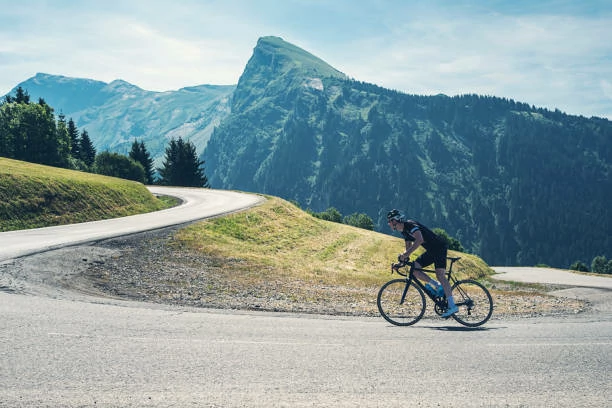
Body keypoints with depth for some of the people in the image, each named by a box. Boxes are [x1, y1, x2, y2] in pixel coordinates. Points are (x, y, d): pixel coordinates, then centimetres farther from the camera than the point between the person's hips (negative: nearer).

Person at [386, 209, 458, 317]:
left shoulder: (410, 224, -17)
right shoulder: (404, 232, 13)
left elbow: (419, 240, -33)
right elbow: (408, 247, 21)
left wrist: (406, 254, -35)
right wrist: (403, 259, 5)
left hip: (439, 247, -9)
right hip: (430, 251, 9)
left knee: (440, 274, -20)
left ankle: (452, 306, -24)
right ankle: (437, 286, 4)